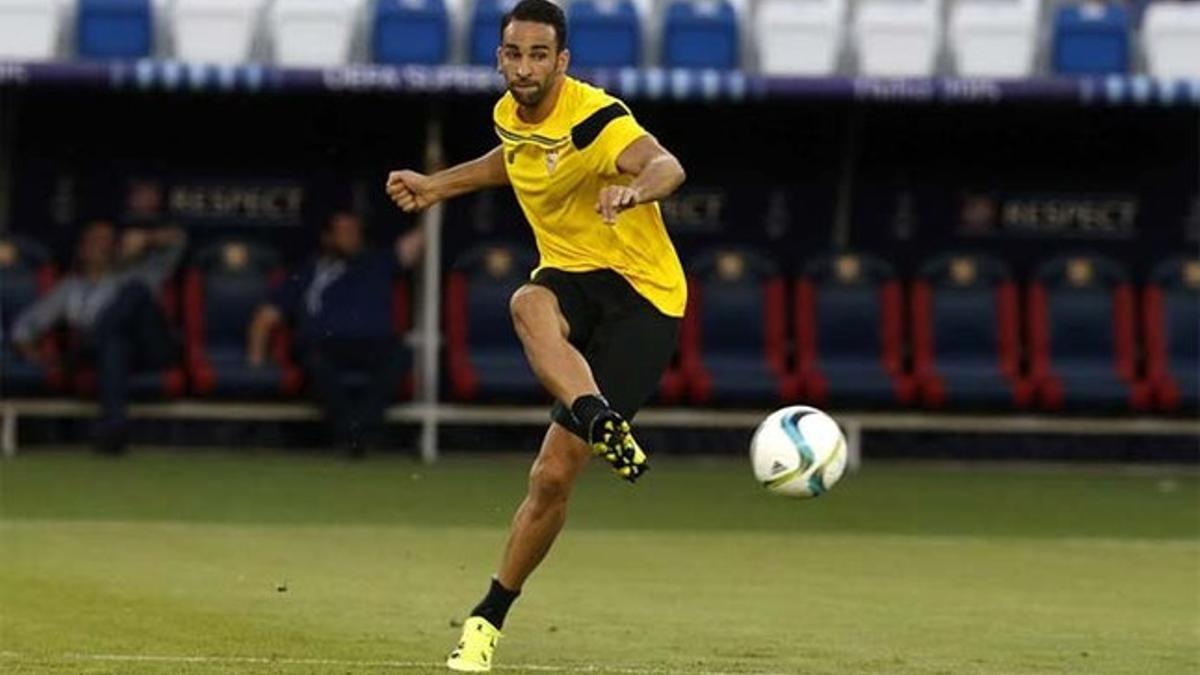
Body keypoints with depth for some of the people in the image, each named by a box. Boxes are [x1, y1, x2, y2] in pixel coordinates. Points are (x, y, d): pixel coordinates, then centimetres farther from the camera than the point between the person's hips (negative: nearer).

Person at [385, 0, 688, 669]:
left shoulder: (594, 118, -20)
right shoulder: (512, 115, 4)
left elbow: (667, 166, -41)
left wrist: (635, 189, -63)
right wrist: (440, 185, 27)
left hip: (642, 294, -6)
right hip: (572, 278, 6)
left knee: (554, 475, -9)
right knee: (529, 306, -37)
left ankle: (491, 616, 7)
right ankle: (602, 422, -56)